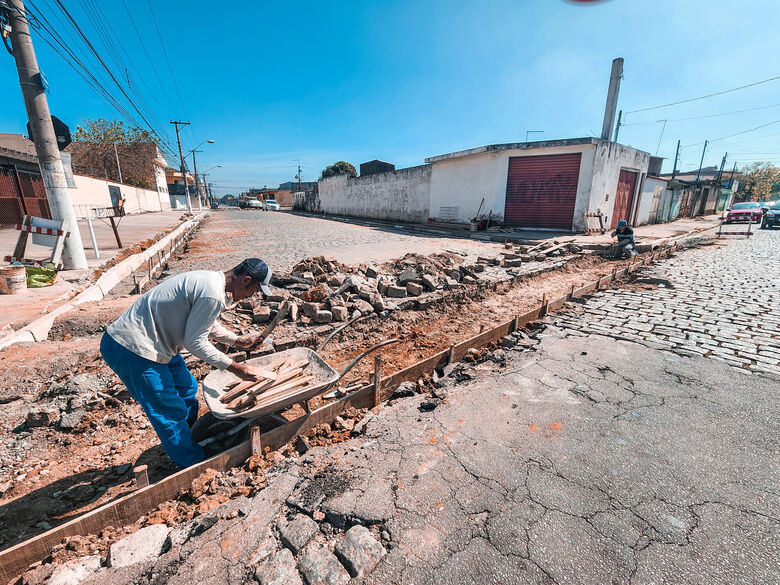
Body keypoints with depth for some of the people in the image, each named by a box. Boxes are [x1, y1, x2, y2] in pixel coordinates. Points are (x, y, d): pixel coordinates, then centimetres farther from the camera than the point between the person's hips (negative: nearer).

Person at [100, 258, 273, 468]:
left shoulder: (209, 279, 4)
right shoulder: (213, 295, -27)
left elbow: (207, 324, 18)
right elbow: (195, 342, -19)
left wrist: (238, 340, 17)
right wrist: (235, 368, -12)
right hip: (131, 349, -10)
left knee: (187, 389, 20)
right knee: (171, 412, 4)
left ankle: (190, 442, 40)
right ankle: (195, 466, 23)